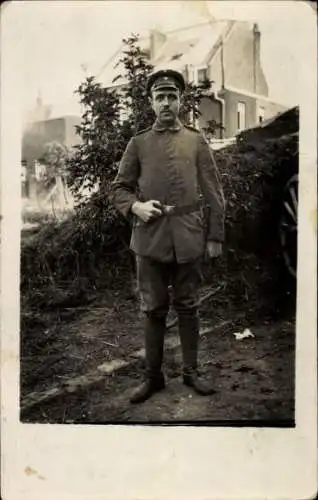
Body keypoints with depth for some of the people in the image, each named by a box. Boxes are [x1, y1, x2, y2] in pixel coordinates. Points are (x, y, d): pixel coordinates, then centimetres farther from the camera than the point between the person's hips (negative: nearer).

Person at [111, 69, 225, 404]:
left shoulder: (196, 141, 7)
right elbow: (119, 188, 9)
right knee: (153, 310, 7)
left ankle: (191, 372, 25)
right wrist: (135, 206, -12)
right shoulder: (138, 143, 7)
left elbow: (214, 192, 6)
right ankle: (153, 376, 21)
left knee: (187, 308, 9)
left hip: (188, 239, 0)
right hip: (150, 238, 0)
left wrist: (215, 236, 1)